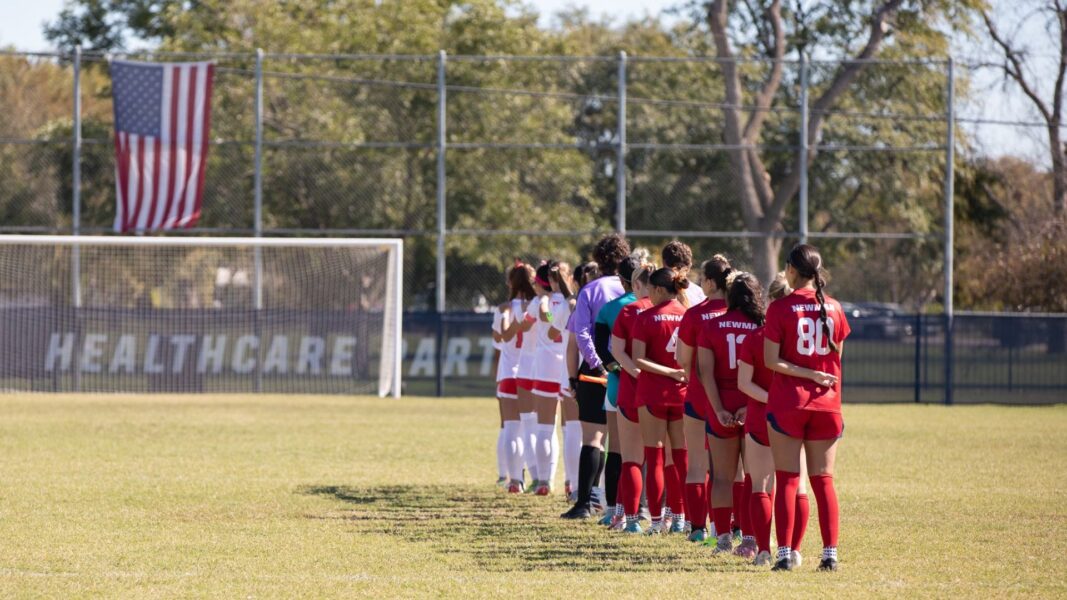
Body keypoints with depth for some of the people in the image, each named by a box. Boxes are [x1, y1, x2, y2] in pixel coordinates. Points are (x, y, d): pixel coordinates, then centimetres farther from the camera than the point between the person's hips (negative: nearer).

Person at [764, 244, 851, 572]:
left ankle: (785, 553, -3)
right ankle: (830, 554, 3)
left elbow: (771, 360, -13)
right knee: (823, 480, 7)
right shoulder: (833, 308, 2)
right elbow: (837, 357, 9)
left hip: (787, 403, -3)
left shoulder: (780, 308, -8)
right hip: (826, 404, 3)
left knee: (787, 480, 1)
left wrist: (810, 374, -9)